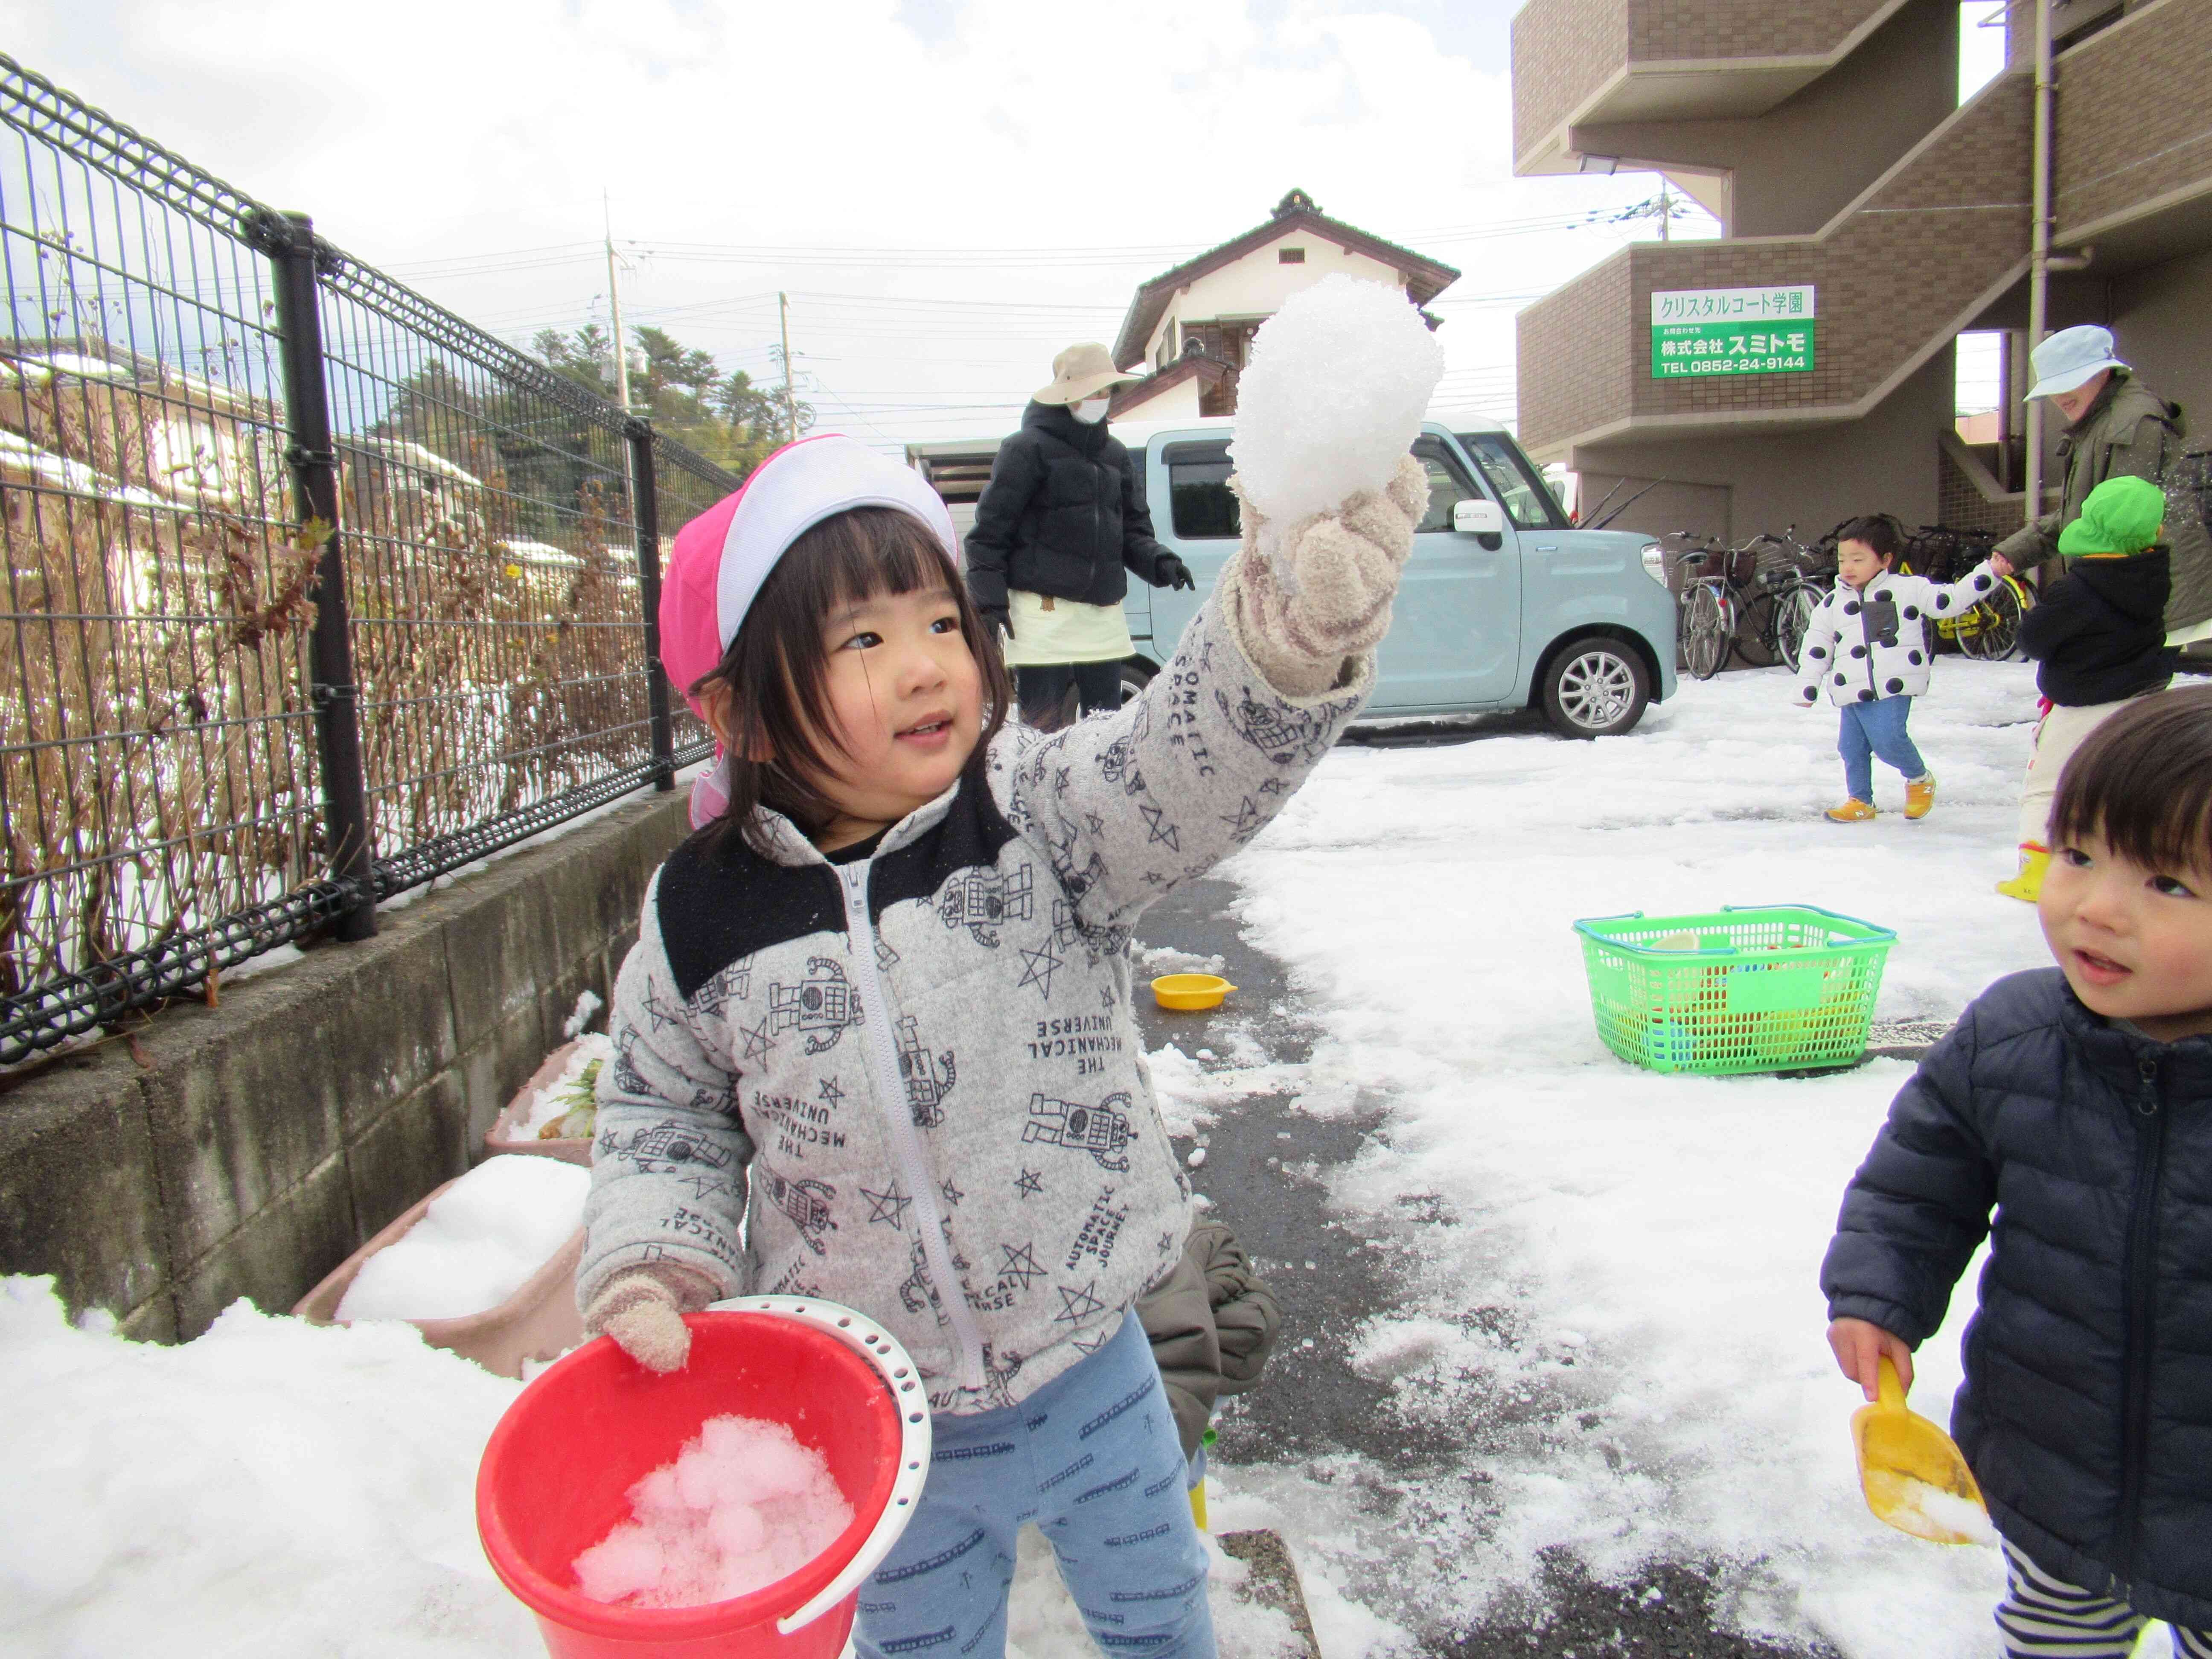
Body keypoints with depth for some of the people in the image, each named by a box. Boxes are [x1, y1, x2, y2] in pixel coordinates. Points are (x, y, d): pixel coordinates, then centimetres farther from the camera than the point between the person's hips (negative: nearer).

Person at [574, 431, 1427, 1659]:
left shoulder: (1038, 820, -17)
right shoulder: (701, 920, -13)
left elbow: (1195, 760, -35)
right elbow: (663, 1116, 3)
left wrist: (1300, 613, -54)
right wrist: (651, 1269, -12)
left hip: (1090, 1378, 0)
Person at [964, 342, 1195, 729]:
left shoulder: (1114, 454, 16)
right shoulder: (1027, 449, -4)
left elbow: (1133, 527, 19)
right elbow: (990, 530, -5)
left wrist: (1159, 562, -2)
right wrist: (989, 602, -12)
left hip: (1103, 617, 6)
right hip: (1044, 615, -6)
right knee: (1043, 726, -6)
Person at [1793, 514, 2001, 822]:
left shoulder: (1908, 589, 4)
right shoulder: (1832, 604, 13)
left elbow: (1951, 598, 3)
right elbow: (1816, 648, 17)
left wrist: (1989, 573, -7)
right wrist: (1807, 689, 14)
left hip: (1893, 686, -5)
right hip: (1852, 691, 5)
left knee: (1888, 740, -17)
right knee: (1851, 746, 4)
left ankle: (1920, 779, 11)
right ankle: (1860, 801, 21)